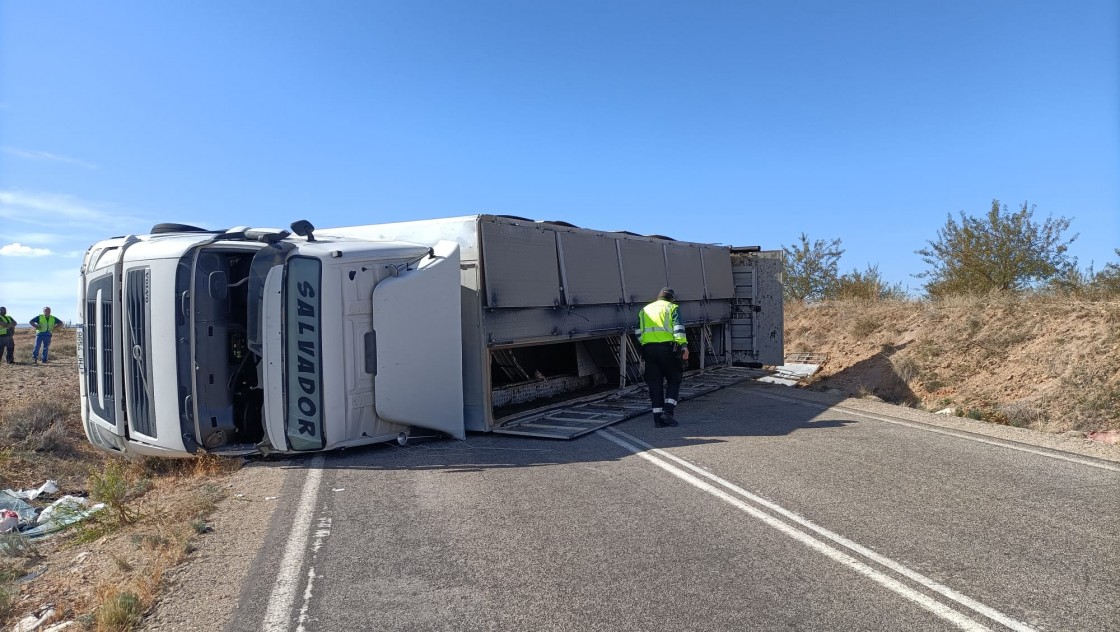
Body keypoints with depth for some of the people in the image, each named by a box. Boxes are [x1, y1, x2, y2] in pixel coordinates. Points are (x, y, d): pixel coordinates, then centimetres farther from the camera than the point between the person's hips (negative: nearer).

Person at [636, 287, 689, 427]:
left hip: (648, 349, 4)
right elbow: (678, 328, -7)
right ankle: (668, 411, -2)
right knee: (674, 380, 11)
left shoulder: (644, 310, 22)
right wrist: (683, 345, -12)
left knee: (655, 384, 8)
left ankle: (658, 418, 8)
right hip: (667, 347, -4)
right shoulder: (671, 308, 8)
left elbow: (639, 333, 16)